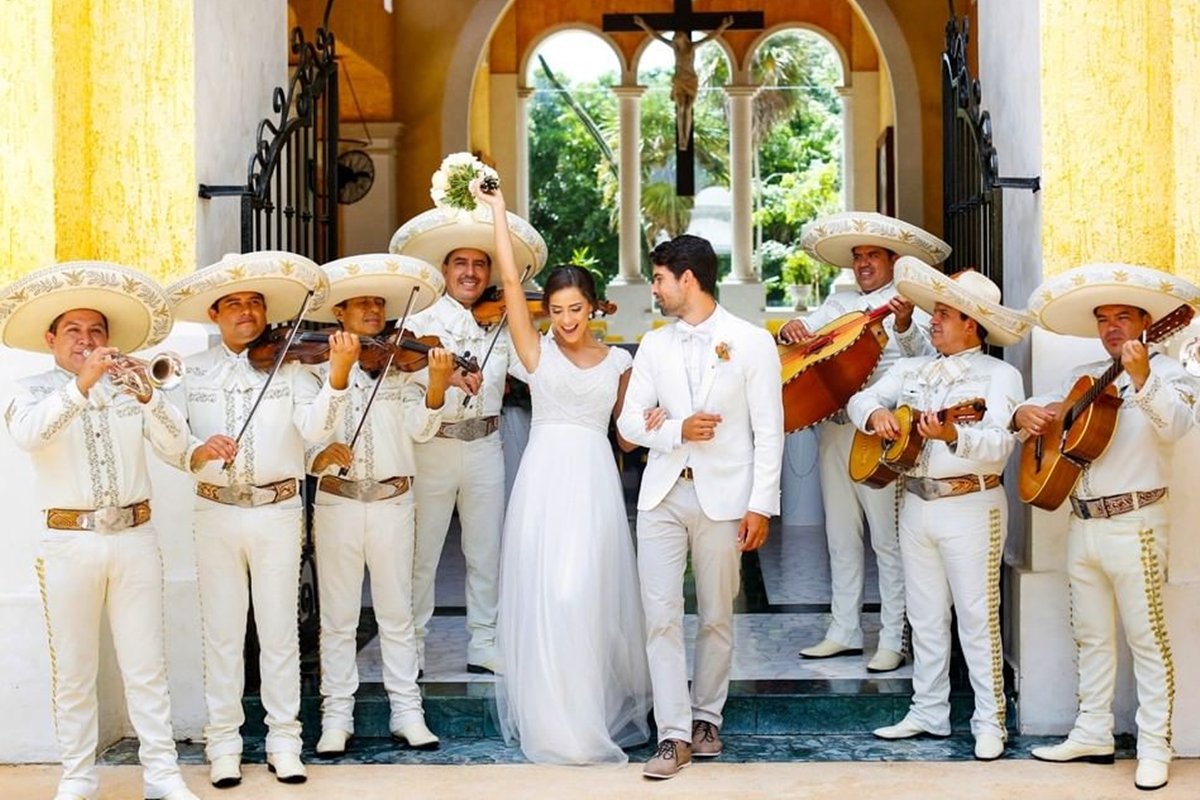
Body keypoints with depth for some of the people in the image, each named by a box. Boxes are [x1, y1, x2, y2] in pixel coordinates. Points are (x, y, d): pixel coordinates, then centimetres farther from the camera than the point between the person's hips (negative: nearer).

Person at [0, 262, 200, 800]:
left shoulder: (130, 388, 10)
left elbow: (175, 444, -2)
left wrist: (147, 395, -19)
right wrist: (82, 384, -27)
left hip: (135, 537, 1)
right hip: (69, 541, -1)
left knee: (146, 666, 4)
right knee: (73, 670, 6)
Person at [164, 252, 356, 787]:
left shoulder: (289, 366, 0)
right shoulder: (193, 372, 5)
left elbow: (315, 428, -15)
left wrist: (338, 376, -29)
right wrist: (198, 452, -23)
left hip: (278, 512, -1)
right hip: (216, 513, 1)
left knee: (279, 630, 6)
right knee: (222, 631, 8)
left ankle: (284, 740, 16)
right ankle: (224, 742, 17)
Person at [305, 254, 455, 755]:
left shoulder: (403, 363, 3)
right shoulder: (319, 367, 2)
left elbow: (420, 428, -10)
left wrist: (437, 385, -27)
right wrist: (320, 455, -23)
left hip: (392, 502, 0)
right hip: (336, 502, 0)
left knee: (396, 613, 8)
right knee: (337, 616, 7)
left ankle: (406, 712, 15)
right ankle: (337, 715, 16)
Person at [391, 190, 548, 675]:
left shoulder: (502, 328, 9)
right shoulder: (421, 321, 2)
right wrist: (447, 375, -32)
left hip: (485, 447, 3)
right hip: (432, 447, -2)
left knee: (485, 552, 9)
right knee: (422, 553, 2)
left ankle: (483, 644, 19)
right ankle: (412, 647, 13)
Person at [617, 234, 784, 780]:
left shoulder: (752, 343, -1)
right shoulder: (653, 345, 10)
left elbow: (768, 432, -3)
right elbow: (629, 422, 8)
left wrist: (761, 505, -8)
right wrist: (677, 430, -12)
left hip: (723, 497, -3)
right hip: (662, 494, 3)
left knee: (716, 617, 7)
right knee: (661, 616, -5)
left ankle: (706, 717, 24)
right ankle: (674, 734, 0)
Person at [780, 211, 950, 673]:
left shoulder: (912, 306, -2)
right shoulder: (839, 303, 17)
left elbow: (927, 360, -17)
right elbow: (805, 335, 14)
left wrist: (905, 327, -37)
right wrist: (790, 331, -9)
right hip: (834, 427, 6)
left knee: (888, 539, -2)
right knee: (841, 535, 12)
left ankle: (894, 640, 5)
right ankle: (844, 631, 22)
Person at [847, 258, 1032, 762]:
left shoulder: (999, 375, -6)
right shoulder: (911, 371, 13)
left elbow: (998, 446, -18)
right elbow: (860, 399, 13)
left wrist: (952, 435, -36)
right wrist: (876, 413, -9)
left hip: (971, 507, -6)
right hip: (916, 503, 6)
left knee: (977, 618, -1)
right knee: (925, 617, 12)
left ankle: (989, 721, 8)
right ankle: (928, 712, 22)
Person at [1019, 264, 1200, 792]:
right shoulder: (1084, 378, 16)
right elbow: (1039, 408, 21)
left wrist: (1141, 379, -38)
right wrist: (1026, 414, -2)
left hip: (1134, 526, -7)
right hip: (1082, 526, 7)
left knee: (1146, 638, -2)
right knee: (1091, 637, 14)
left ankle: (1154, 746, 5)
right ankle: (1093, 733, 23)